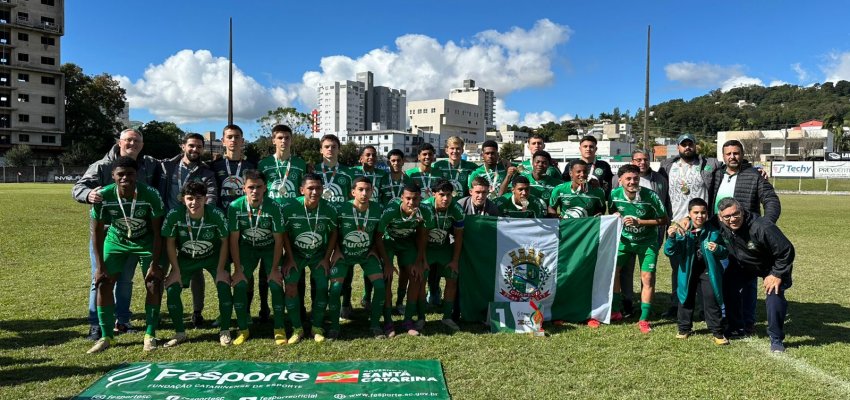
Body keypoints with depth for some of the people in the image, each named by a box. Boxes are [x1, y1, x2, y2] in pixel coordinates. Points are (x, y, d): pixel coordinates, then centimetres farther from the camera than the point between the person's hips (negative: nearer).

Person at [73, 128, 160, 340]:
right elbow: (78, 187, -15)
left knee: (126, 279, 13)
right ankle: (96, 325, 10)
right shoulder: (102, 166, -7)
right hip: (103, 232, -3)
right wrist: (88, 194, -37)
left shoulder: (150, 166, 3)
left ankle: (121, 321, 25)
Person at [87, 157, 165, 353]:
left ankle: (150, 335, 6)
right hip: (116, 241, 2)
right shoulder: (103, 196, -26)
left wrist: (155, 263, -19)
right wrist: (100, 266, -14)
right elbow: (97, 231, -13)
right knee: (103, 283, -6)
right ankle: (106, 336, 8)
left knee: (154, 284, -9)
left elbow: (157, 231, -19)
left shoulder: (150, 195, -30)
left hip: (146, 241, -1)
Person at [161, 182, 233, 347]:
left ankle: (225, 332, -1)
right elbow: (170, 243, -11)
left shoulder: (216, 214, -28)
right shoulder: (174, 215, -25)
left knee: (224, 286, -19)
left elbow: (224, 242, -14)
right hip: (185, 258, 2)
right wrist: (176, 270, -10)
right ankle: (180, 333, 8)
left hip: (213, 257, -2)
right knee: (171, 288, -11)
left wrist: (220, 270, -14)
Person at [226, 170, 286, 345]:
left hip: (270, 247, -1)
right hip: (247, 247, 2)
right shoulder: (235, 206, -22)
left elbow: (278, 239, -16)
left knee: (275, 284, -14)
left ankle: (279, 329, 3)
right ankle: (243, 329, 6)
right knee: (239, 284, -11)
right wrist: (238, 269, -13)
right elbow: (233, 239, -13)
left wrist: (274, 269, -15)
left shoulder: (274, 206, -26)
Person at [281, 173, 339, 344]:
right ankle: (297, 328, 3)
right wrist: (290, 258, -8)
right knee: (291, 287, -15)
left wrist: (326, 258, -5)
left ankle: (317, 328, 12)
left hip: (319, 254, 1)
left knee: (322, 289, -10)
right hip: (296, 253, 0)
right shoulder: (290, 208, -22)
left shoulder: (330, 209, -19)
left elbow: (333, 233, -3)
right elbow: (285, 233, -7)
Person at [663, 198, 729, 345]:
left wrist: (718, 249, -22)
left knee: (711, 299, -3)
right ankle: (684, 328, 30)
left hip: (708, 270, -1)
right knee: (686, 299, 13)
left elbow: (724, 253, 2)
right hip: (688, 271, 1)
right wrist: (671, 238, -32)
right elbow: (669, 252, -13)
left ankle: (717, 332, 11)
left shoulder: (713, 231, -7)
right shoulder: (682, 231, -9)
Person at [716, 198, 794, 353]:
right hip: (742, 265, 5)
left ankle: (776, 339, -3)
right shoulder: (720, 226, -22)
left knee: (774, 296, -24)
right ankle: (734, 327, 18)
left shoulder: (762, 227, -39)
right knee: (723, 288, -6)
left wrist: (777, 274, -27)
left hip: (772, 267, -5)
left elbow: (787, 251, -30)